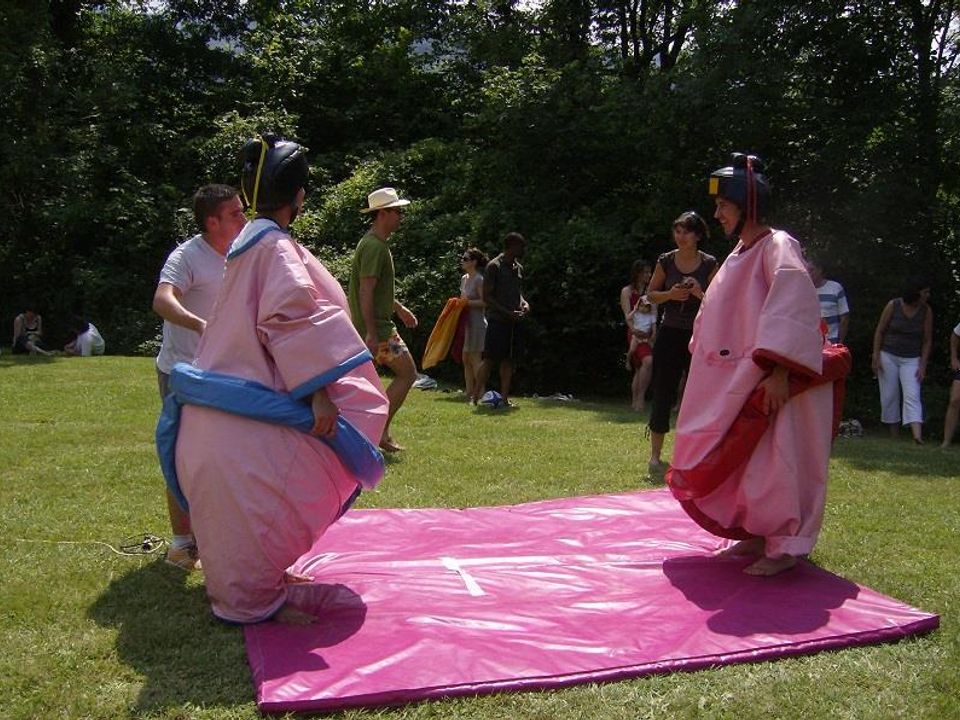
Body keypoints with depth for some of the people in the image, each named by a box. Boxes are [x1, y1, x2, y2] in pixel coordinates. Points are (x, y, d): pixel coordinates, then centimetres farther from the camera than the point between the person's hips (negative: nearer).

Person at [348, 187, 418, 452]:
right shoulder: (374, 246, -16)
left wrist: (399, 307, 35)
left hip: (371, 328, 10)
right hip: (377, 328, -10)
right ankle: (380, 430, 0)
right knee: (407, 373, -2)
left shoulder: (376, 243, 17)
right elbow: (366, 291, -23)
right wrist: (371, 333, -26)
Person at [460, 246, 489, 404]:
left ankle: (479, 394, -2)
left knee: (475, 358, -7)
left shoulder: (479, 280, -12)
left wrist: (467, 302, -19)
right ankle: (469, 392, 16)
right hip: (465, 321, 9)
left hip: (476, 322, -9)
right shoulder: (464, 278, 14)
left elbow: (484, 302, -17)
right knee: (466, 359, 10)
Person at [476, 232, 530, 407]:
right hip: (498, 320, -7)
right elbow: (486, 297, -11)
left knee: (509, 360, 7)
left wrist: (524, 303, 2)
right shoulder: (494, 266, -8)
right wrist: (508, 313, -18)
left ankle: (504, 398, 11)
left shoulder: (518, 268, 15)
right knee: (490, 359, -6)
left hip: (515, 321, 7)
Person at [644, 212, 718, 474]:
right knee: (662, 394, 0)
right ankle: (655, 456, 8)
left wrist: (699, 294, -18)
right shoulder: (666, 261, 1)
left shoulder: (709, 264, -1)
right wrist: (670, 294, -12)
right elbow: (651, 294, 7)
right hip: (670, 334, 0)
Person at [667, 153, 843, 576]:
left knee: (773, 461, -3)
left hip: (769, 381, -9)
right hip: (735, 382, 9)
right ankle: (755, 535, 25)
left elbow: (796, 309, -23)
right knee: (735, 462, 13)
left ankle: (785, 546, 9)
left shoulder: (777, 248, -12)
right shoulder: (740, 252, 15)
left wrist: (781, 372, -29)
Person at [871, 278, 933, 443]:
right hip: (888, 356, 0)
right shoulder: (893, 305, -6)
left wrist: (923, 365, -5)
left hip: (911, 360, 0)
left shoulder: (926, 311, -2)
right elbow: (879, 331, 0)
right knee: (889, 397, 3)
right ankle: (894, 435, 12)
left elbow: (927, 340, 2)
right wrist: (876, 357, -5)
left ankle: (917, 435, -30)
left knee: (912, 396, -16)